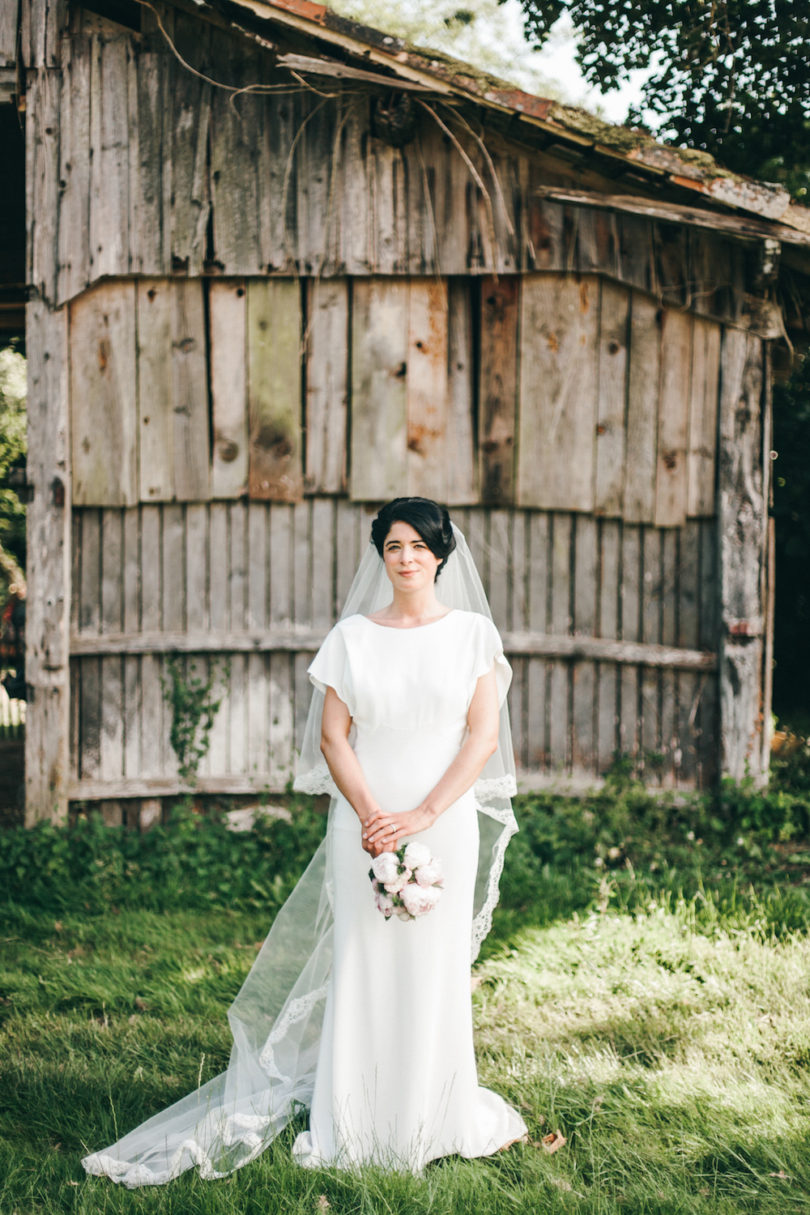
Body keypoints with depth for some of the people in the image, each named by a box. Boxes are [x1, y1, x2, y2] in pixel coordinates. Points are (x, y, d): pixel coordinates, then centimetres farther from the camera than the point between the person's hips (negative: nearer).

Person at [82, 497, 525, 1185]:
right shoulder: (352, 636, 6)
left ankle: (434, 1121, 18)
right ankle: (356, 1127, 11)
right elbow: (333, 736, 3)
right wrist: (371, 814, -12)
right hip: (364, 824, 1)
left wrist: (422, 816, -12)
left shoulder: (471, 631, 3)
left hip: (447, 824, -1)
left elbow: (484, 733, -3)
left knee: (435, 968, 3)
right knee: (362, 966, 2)